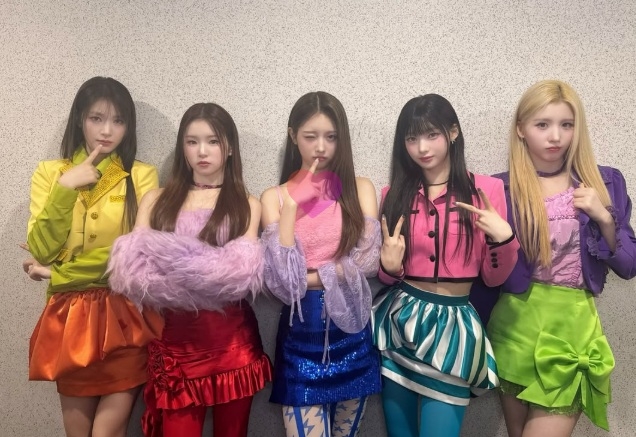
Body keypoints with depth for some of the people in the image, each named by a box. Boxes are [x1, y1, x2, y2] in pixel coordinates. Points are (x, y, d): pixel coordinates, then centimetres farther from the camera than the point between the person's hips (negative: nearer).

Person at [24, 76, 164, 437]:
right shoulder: (50, 172, 6)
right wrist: (66, 188, -12)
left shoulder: (142, 175, 0)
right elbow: (40, 251, -3)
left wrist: (60, 274, -8)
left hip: (125, 316, -2)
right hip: (70, 316, 2)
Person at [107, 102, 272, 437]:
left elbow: (243, 271, -8)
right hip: (175, 339, 1)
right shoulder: (157, 200, 10)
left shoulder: (247, 205, 5)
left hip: (231, 340, 0)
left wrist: (177, 265, -23)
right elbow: (131, 261, -3)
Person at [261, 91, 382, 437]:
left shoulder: (360, 189, 2)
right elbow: (278, 276, -10)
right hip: (300, 331, -1)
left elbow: (366, 262, -7)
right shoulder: (275, 196, 1)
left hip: (350, 328, 1)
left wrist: (306, 277, -9)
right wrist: (292, 204, -12)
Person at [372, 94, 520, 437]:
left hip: (451, 323, -2)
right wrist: (389, 266, -12)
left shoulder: (486, 190, -3)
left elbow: (493, 277, -1)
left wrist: (504, 238, -19)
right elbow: (388, 276, 10)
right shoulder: (395, 195, 4)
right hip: (398, 321, 3)